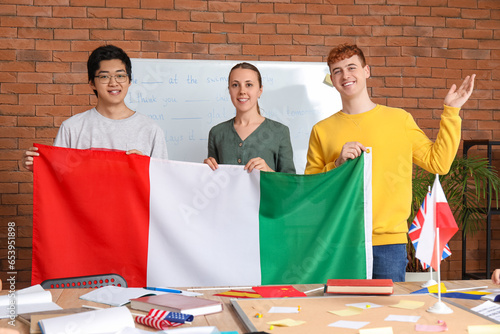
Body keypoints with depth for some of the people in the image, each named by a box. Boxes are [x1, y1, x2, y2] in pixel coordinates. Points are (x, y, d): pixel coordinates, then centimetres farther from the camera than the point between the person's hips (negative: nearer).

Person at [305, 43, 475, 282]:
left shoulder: (400, 119, 7)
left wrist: (451, 112, 6)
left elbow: (438, 163, 5)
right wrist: (337, 164, -9)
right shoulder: (322, 130, 7)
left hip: (389, 241, 0)